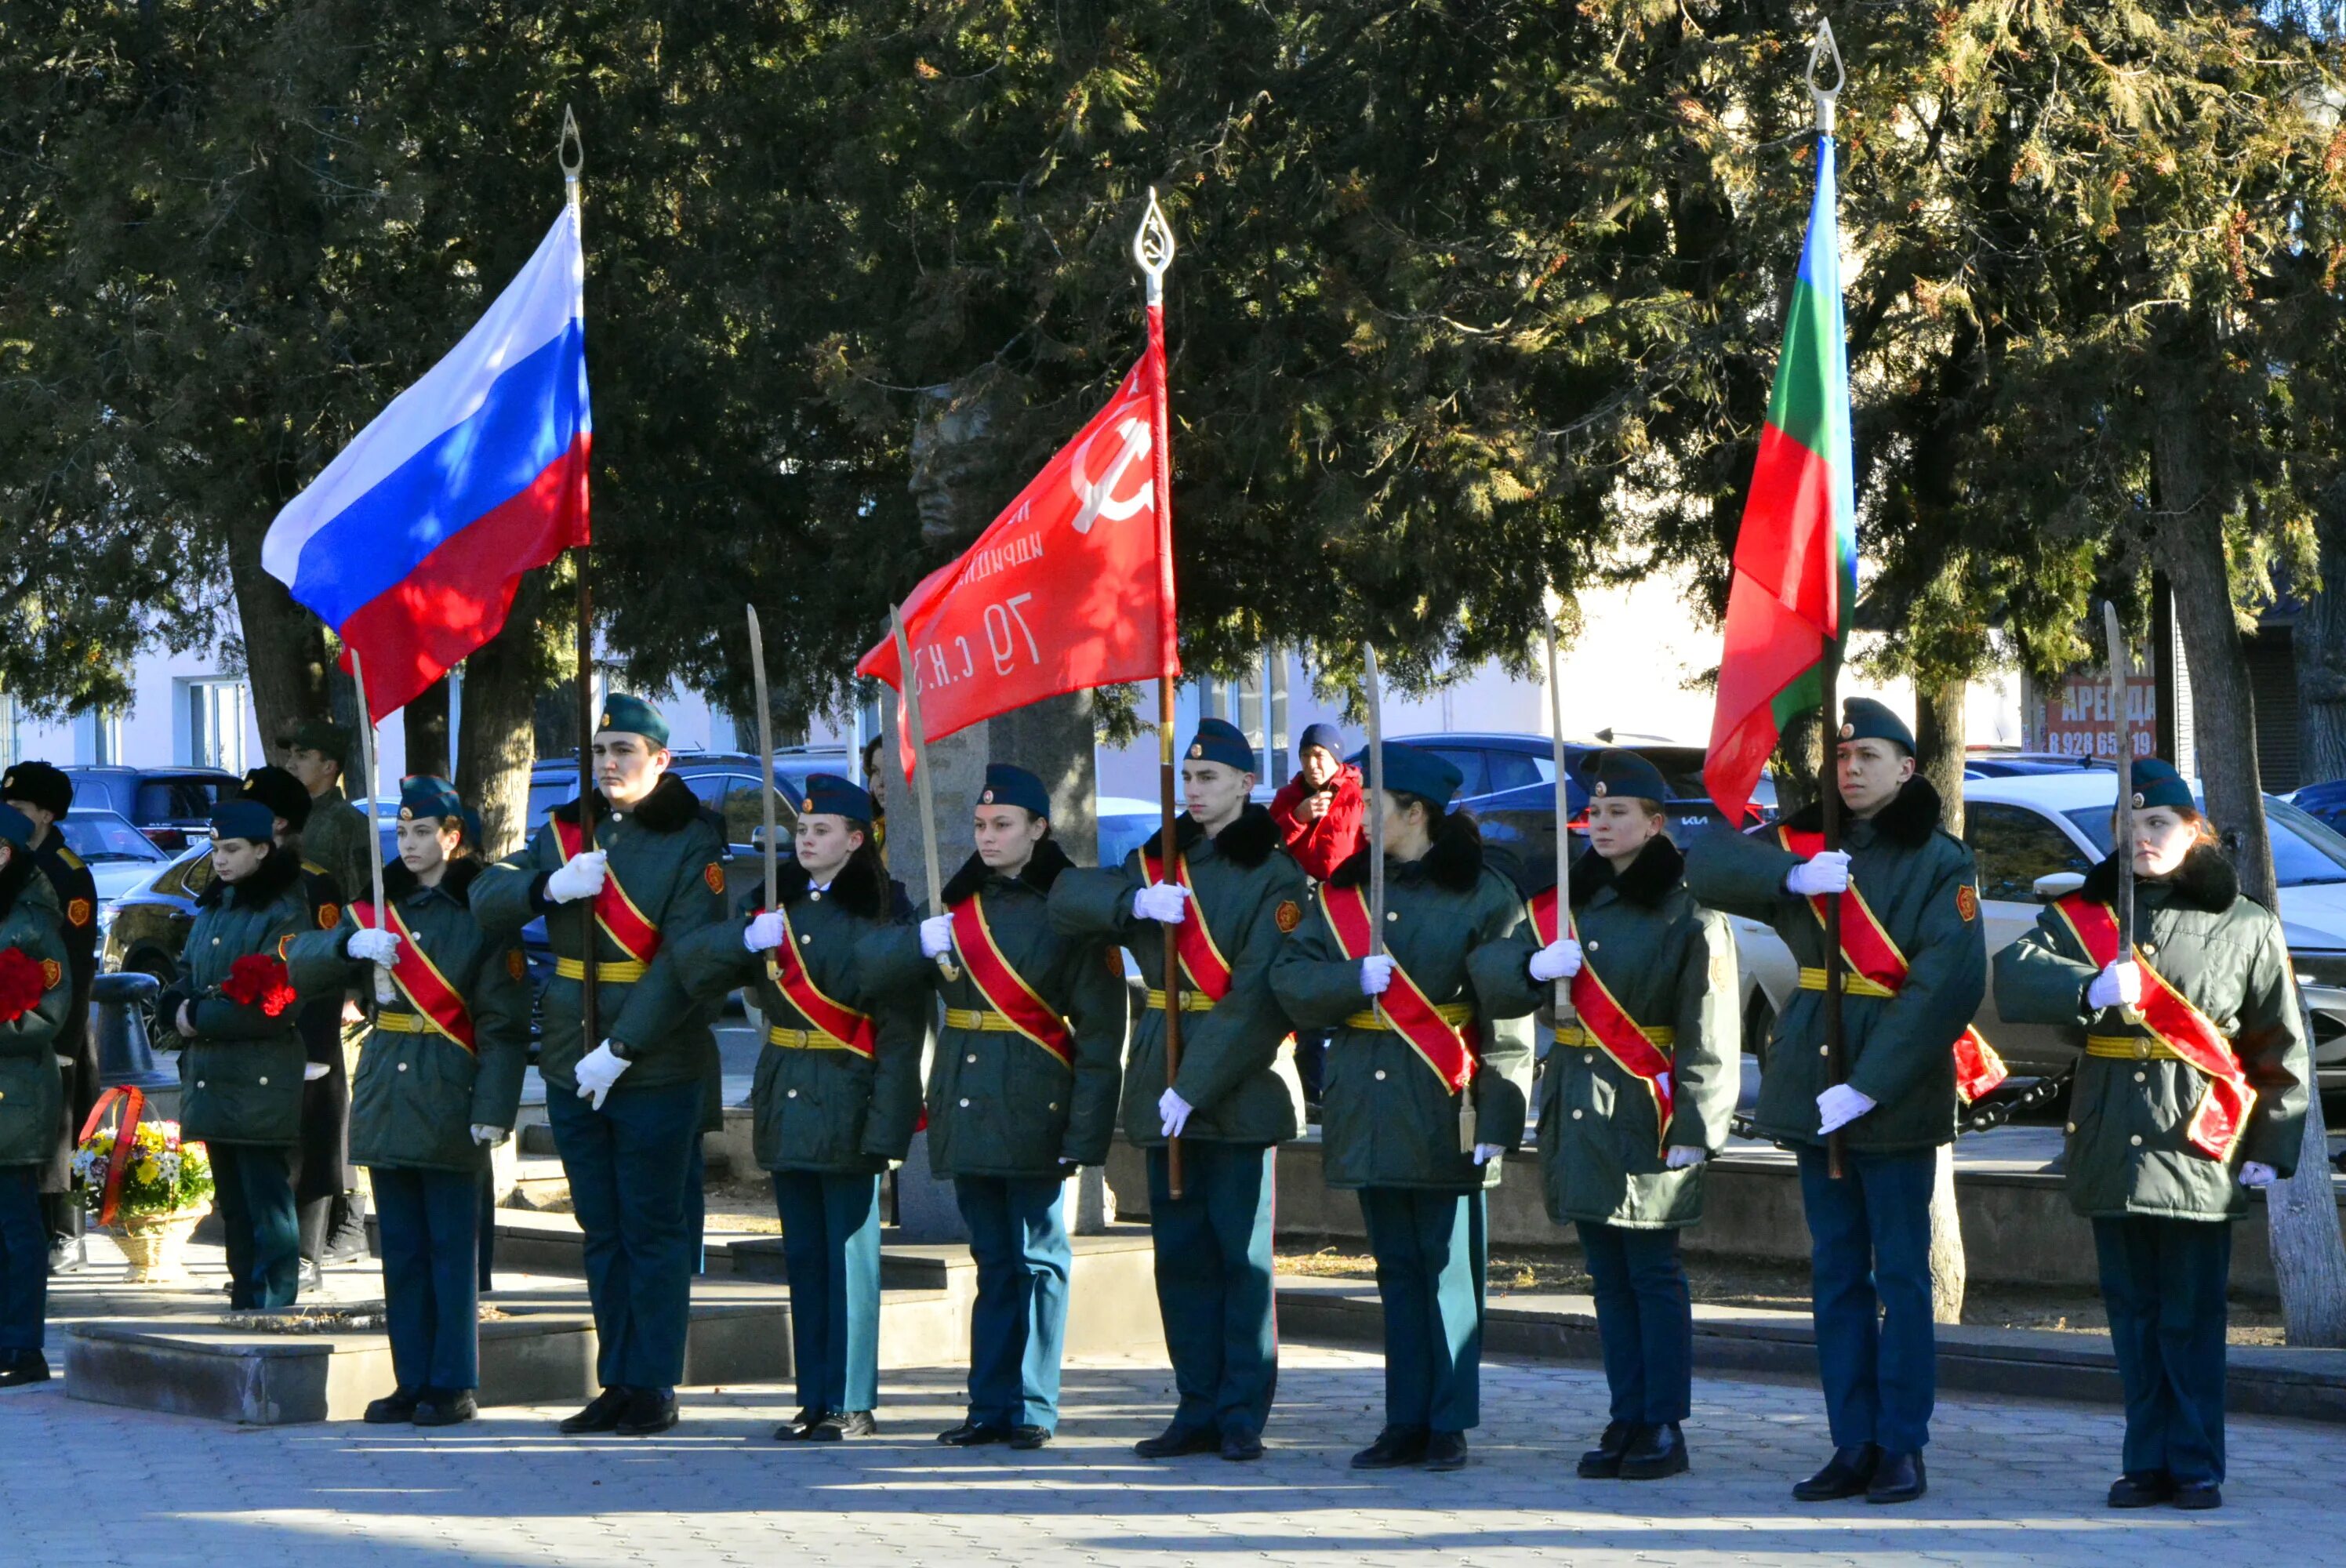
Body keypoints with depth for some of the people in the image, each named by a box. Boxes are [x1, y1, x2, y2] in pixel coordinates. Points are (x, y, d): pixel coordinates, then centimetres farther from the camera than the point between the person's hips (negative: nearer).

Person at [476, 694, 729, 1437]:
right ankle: (617, 1384, 16)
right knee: (601, 1231, 10)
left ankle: (653, 1389, 4)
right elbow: (486, 900, 3)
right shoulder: (565, 831, 11)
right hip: (570, 1068, 6)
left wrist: (622, 1051, -20)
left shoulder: (691, 844, -8)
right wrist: (550, 885, -16)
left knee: (653, 1229, -1)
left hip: (658, 1071, -6)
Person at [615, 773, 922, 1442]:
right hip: (786, 1103, 6)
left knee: (849, 1255, -3)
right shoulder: (776, 905, 12)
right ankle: (814, 1399, 12)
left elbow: (901, 1030, -10)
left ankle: (852, 1403, 2)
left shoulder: (876, 916, -6)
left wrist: (885, 1128, -16)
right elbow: (683, 968, 12)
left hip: (847, 1108, -6)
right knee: (803, 1256, 7)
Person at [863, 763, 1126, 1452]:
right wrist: (921, 941, -16)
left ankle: (1032, 1409, 2)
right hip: (968, 1107, 5)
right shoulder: (960, 903, 14)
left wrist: (1086, 1130, -13)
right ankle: (992, 1406, 11)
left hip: (1034, 1111, -5)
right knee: (992, 1259, 9)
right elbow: (874, 967, 6)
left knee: (1037, 1259, -2)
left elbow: (1100, 1030, -7)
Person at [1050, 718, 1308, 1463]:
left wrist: (1197, 1085, -20)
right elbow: (1066, 898, 2)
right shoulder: (1155, 861, 14)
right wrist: (1134, 902, -18)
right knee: (1180, 1252, 7)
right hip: (1162, 1082, 6)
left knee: (1241, 1253, -3)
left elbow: (1259, 996, -14)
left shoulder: (1274, 875, -6)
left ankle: (1242, 1416, 1)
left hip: (1239, 1085, -6)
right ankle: (1197, 1409, 13)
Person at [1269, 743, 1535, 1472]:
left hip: (1441, 1111, -5)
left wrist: (1497, 1116, -14)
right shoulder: (1342, 890, 13)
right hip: (1368, 1107, 5)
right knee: (1397, 1269, 8)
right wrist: (1356, 979, -15)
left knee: (1448, 1268, -2)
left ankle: (1449, 1424, 4)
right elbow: (1289, 976, 4)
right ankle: (1406, 1422, 12)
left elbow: (1509, 1014, -7)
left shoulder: (1482, 893, -3)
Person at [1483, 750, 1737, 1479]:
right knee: (1607, 1275, 9)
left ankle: (1664, 1430, 0)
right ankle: (1627, 1420, 14)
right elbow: (1509, 969, 13)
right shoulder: (1570, 894, 15)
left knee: (1653, 1273, -4)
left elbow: (1708, 1034, -9)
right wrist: (1538, 964, -11)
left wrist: (1694, 1126, -14)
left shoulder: (1687, 909, -6)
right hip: (1578, 1109, 7)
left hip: (1645, 1112, -7)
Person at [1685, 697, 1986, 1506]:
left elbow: (1949, 983, -14)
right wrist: (1791, 874, -20)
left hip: (1896, 1098, -5)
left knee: (1900, 1274, -2)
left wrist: (1871, 1084, -20)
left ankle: (1902, 1447, 2)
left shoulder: (1939, 861, -4)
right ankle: (1853, 1446, 11)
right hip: (1811, 1086, 5)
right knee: (1836, 1273, 7)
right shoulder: (1805, 841, 11)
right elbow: (1706, 868, -1)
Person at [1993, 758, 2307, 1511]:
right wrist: (2091, 989, -28)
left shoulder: (2246, 926, 4)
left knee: (2192, 1315, -2)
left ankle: (2197, 1466, 5)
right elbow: (2015, 975, -10)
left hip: (2197, 1145, -3)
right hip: (2111, 1140, 3)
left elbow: (2283, 1046, 6)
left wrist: (2270, 1149, 0)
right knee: (2133, 1310, 7)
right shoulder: (2085, 914, 8)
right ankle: (2147, 1462, 14)